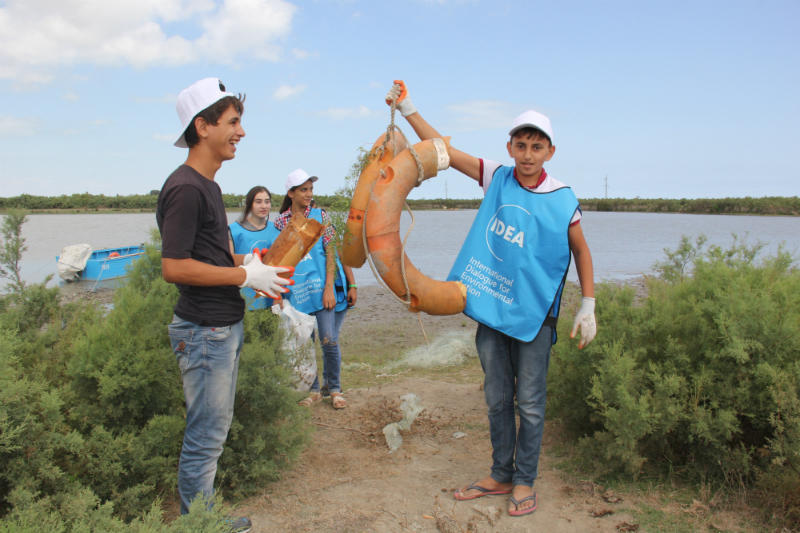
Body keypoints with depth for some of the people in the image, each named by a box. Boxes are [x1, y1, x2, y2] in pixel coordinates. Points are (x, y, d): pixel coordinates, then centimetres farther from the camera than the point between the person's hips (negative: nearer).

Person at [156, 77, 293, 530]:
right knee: (206, 436, 0)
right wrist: (246, 276, -16)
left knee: (215, 430, 18)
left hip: (226, 326, 10)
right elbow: (174, 268, -22)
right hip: (205, 331, -10)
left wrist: (249, 266, 6)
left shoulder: (209, 186, 14)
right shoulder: (185, 188, -17)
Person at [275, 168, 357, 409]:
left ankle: (334, 388, 14)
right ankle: (313, 390, 22)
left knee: (329, 340, -5)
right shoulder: (280, 222, 6)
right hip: (297, 289, 2)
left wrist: (329, 288, -10)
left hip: (323, 285, -2)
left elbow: (331, 252, -3)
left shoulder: (320, 215, 1)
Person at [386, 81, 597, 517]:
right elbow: (444, 150, 4)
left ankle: (524, 482, 23)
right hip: (489, 306, 3)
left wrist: (588, 307, 0)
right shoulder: (496, 178, 2)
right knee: (497, 400, 14)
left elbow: (581, 252, 5)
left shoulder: (562, 200, -5)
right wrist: (407, 109, 1)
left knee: (530, 403, 6)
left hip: (533, 312, -3)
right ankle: (501, 476, 29)